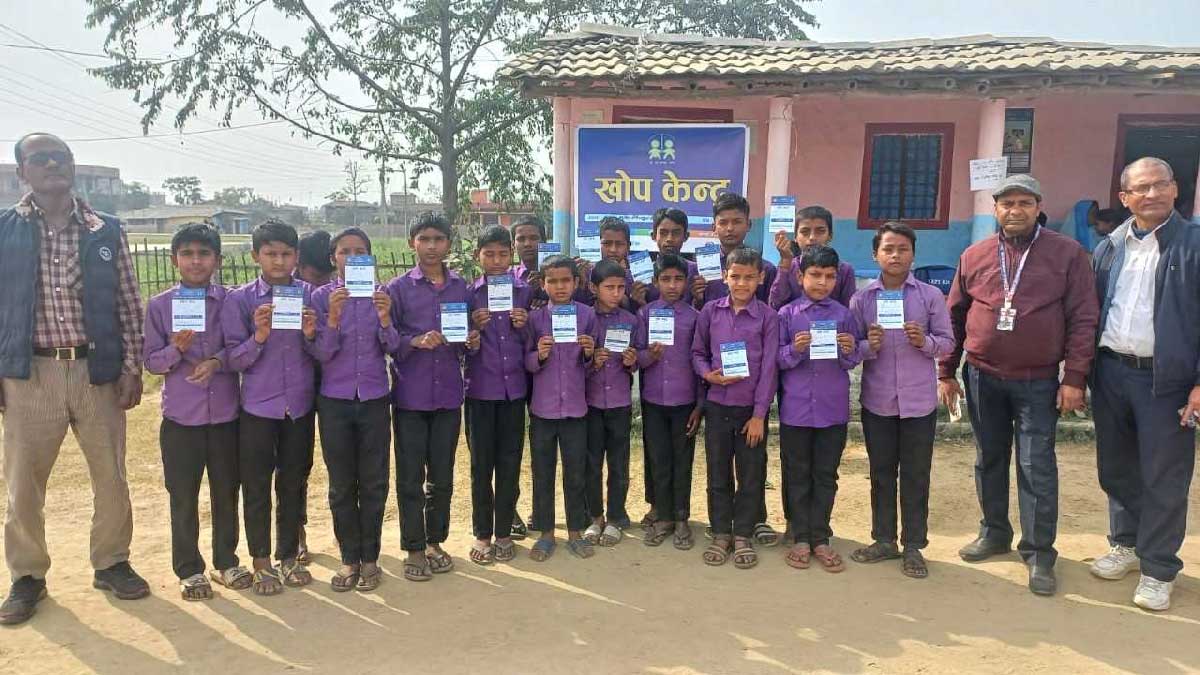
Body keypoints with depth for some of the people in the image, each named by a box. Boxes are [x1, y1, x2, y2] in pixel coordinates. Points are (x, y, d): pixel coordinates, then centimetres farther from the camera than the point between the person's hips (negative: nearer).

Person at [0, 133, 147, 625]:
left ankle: (111, 563, 26)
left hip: (97, 370, 1)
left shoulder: (106, 232, 5)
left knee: (112, 476, 8)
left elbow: (128, 304, 5)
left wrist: (132, 367, -1)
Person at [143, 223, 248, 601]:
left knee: (227, 493, 12)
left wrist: (217, 362, -17)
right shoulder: (159, 305, -1)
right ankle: (189, 570, 23)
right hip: (180, 417, -1)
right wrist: (177, 349, -20)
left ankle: (226, 562, 28)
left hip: (225, 414, 1)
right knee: (183, 498, 8)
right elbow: (152, 362, -1)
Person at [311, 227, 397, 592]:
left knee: (374, 483, 7)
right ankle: (349, 558, 22)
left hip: (374, 400, 1)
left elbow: (393, 348, -3)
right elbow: (321, 354, -7)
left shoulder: (381, 295, 1)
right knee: (341, 485, 8)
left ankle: (370, 558, 20)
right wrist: (333, 318, -24)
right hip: (335, 401, 0)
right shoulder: (322, 296, -2)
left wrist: (385, 318, -22)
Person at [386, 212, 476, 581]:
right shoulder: (398, 288, -2)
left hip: (448, 394, 3)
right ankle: (414, 549, 18)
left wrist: (470, 341, -8)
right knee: (410, 477, 5)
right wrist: (416, 342, -21)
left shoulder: (461, 287, 7)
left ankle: (435, 542, 26)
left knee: (442, 476, 11)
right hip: (410, 395, -2)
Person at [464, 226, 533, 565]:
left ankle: (504, 532, 19)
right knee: (481, 463, 6)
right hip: (480, 388, -1)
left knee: (510, 462, 7)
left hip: (514, 387, 1)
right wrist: (474, 328, -16)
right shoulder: (468, 293, 1)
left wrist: (524, 326, -10)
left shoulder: (525, 292, 4)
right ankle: (482, 534, 18)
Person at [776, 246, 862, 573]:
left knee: (826, 476, 10)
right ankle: (801, 538, 20)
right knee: (797, 475, 8)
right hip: (796, 407, -1)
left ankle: (820, 539, 21)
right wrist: (795, 349, -21)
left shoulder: (843, 314, 2)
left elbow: (852, 362, 5)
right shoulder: (787, 314, -2)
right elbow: (777, 359, -2)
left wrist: (850, 351, -16)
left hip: (833, 408, 1)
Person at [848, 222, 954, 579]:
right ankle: (883, 540, 26)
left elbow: (948, 342, 0)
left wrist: (925, 342, -19)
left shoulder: (930, 295, -2)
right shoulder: (862, 298, 0)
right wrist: (869, 346, -19)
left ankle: (914, 546, 20)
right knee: (881, 473, 13)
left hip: (919, 401, -1)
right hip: (877, 401, 1)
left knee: (915, 476, 7)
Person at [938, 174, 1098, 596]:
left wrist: (1074, 377, -10)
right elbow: (954, 318, 8)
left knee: (1037, 467, 0)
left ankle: (1039, 552, 12)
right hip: (982, 378, 3)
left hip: (1038, 382, -3)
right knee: (989, 460, 13)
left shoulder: (1067, 254, -3)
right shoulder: (974, 256, 4)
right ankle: (994, 533, 30)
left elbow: (1083, 319, -5)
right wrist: (946, 373, 7)